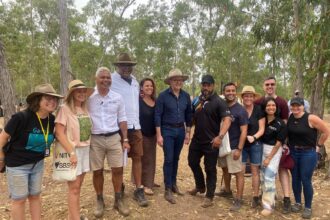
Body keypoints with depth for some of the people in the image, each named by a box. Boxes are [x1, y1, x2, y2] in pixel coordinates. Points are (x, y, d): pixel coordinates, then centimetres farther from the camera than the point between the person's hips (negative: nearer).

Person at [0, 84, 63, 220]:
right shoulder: (21, 117, -26)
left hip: (38, 164, 5)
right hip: (17, 165, -5)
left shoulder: (51, 119, -8)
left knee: (35, 196, 17)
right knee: (19, 199, 8)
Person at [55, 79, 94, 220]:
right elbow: (59, 133, -17)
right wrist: (71, 152, -20)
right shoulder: (65, 109, -12)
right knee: (74, 188, 1)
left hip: (85, 150, 6)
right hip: (72, 151, -6)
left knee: (78, 186, 15)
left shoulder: (85, 108, 7)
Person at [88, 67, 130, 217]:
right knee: (97, 171, 8)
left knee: (118, 169, 4)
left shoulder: (117, 98, 3)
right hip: (95, 139, -1)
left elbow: (122, 119, 7)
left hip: (114, 138, 1)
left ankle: (118, 200, 22)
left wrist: (125, 139, 3)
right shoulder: (89, 98, -2)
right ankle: (99, 201, 27)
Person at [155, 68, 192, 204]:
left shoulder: (186, 96, 3)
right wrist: (159, 135, -14)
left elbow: (188, 115, 10)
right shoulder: (163, 95, -10)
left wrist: (188, 132, 8)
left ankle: (174, 184, 30)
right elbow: (157, 115, -11)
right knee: (168, 159, -3)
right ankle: (167, 190, 7)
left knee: (176, 158, 14)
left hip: (180, 130, 4)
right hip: (167, 130, -4)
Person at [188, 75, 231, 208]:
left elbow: (227, 120, -22)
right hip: (196, 139, 7)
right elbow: (192, 117, 19)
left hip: (211, 141, -7)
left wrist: (220, 136, -35)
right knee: (192, 162, 19)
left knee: (210, 169, 3)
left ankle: (209, 197, 19)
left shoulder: (219, 102, -12)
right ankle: (200, 186, 42)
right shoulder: (197, 101, 8)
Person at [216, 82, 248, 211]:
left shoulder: (240, 111, -12)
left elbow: (244, 131, -15)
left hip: (234, 146, -6)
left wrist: (239, 149, -19)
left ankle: (239, 200, 10)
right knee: (225, 169, 19)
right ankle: (227, 191, 37)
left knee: (238, 173, 1)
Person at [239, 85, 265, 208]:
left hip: (255, 144, -1)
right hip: (241, 144, 1)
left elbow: (262, 129, -5)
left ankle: (256, 197, 22)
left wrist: (254, 137, -22)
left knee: (255, 170, 9)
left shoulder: (259, 110, -6)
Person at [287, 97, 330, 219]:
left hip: (308, 153, -4)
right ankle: (297, 203, 31)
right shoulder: (289, 118, -2)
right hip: (293, 152, 5)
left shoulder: (311, 118, -16)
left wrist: (318, 144, -4)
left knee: (305, 180, 1)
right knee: (295, 179, 13)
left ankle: (308, 207, 19)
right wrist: (289, 145, 5)